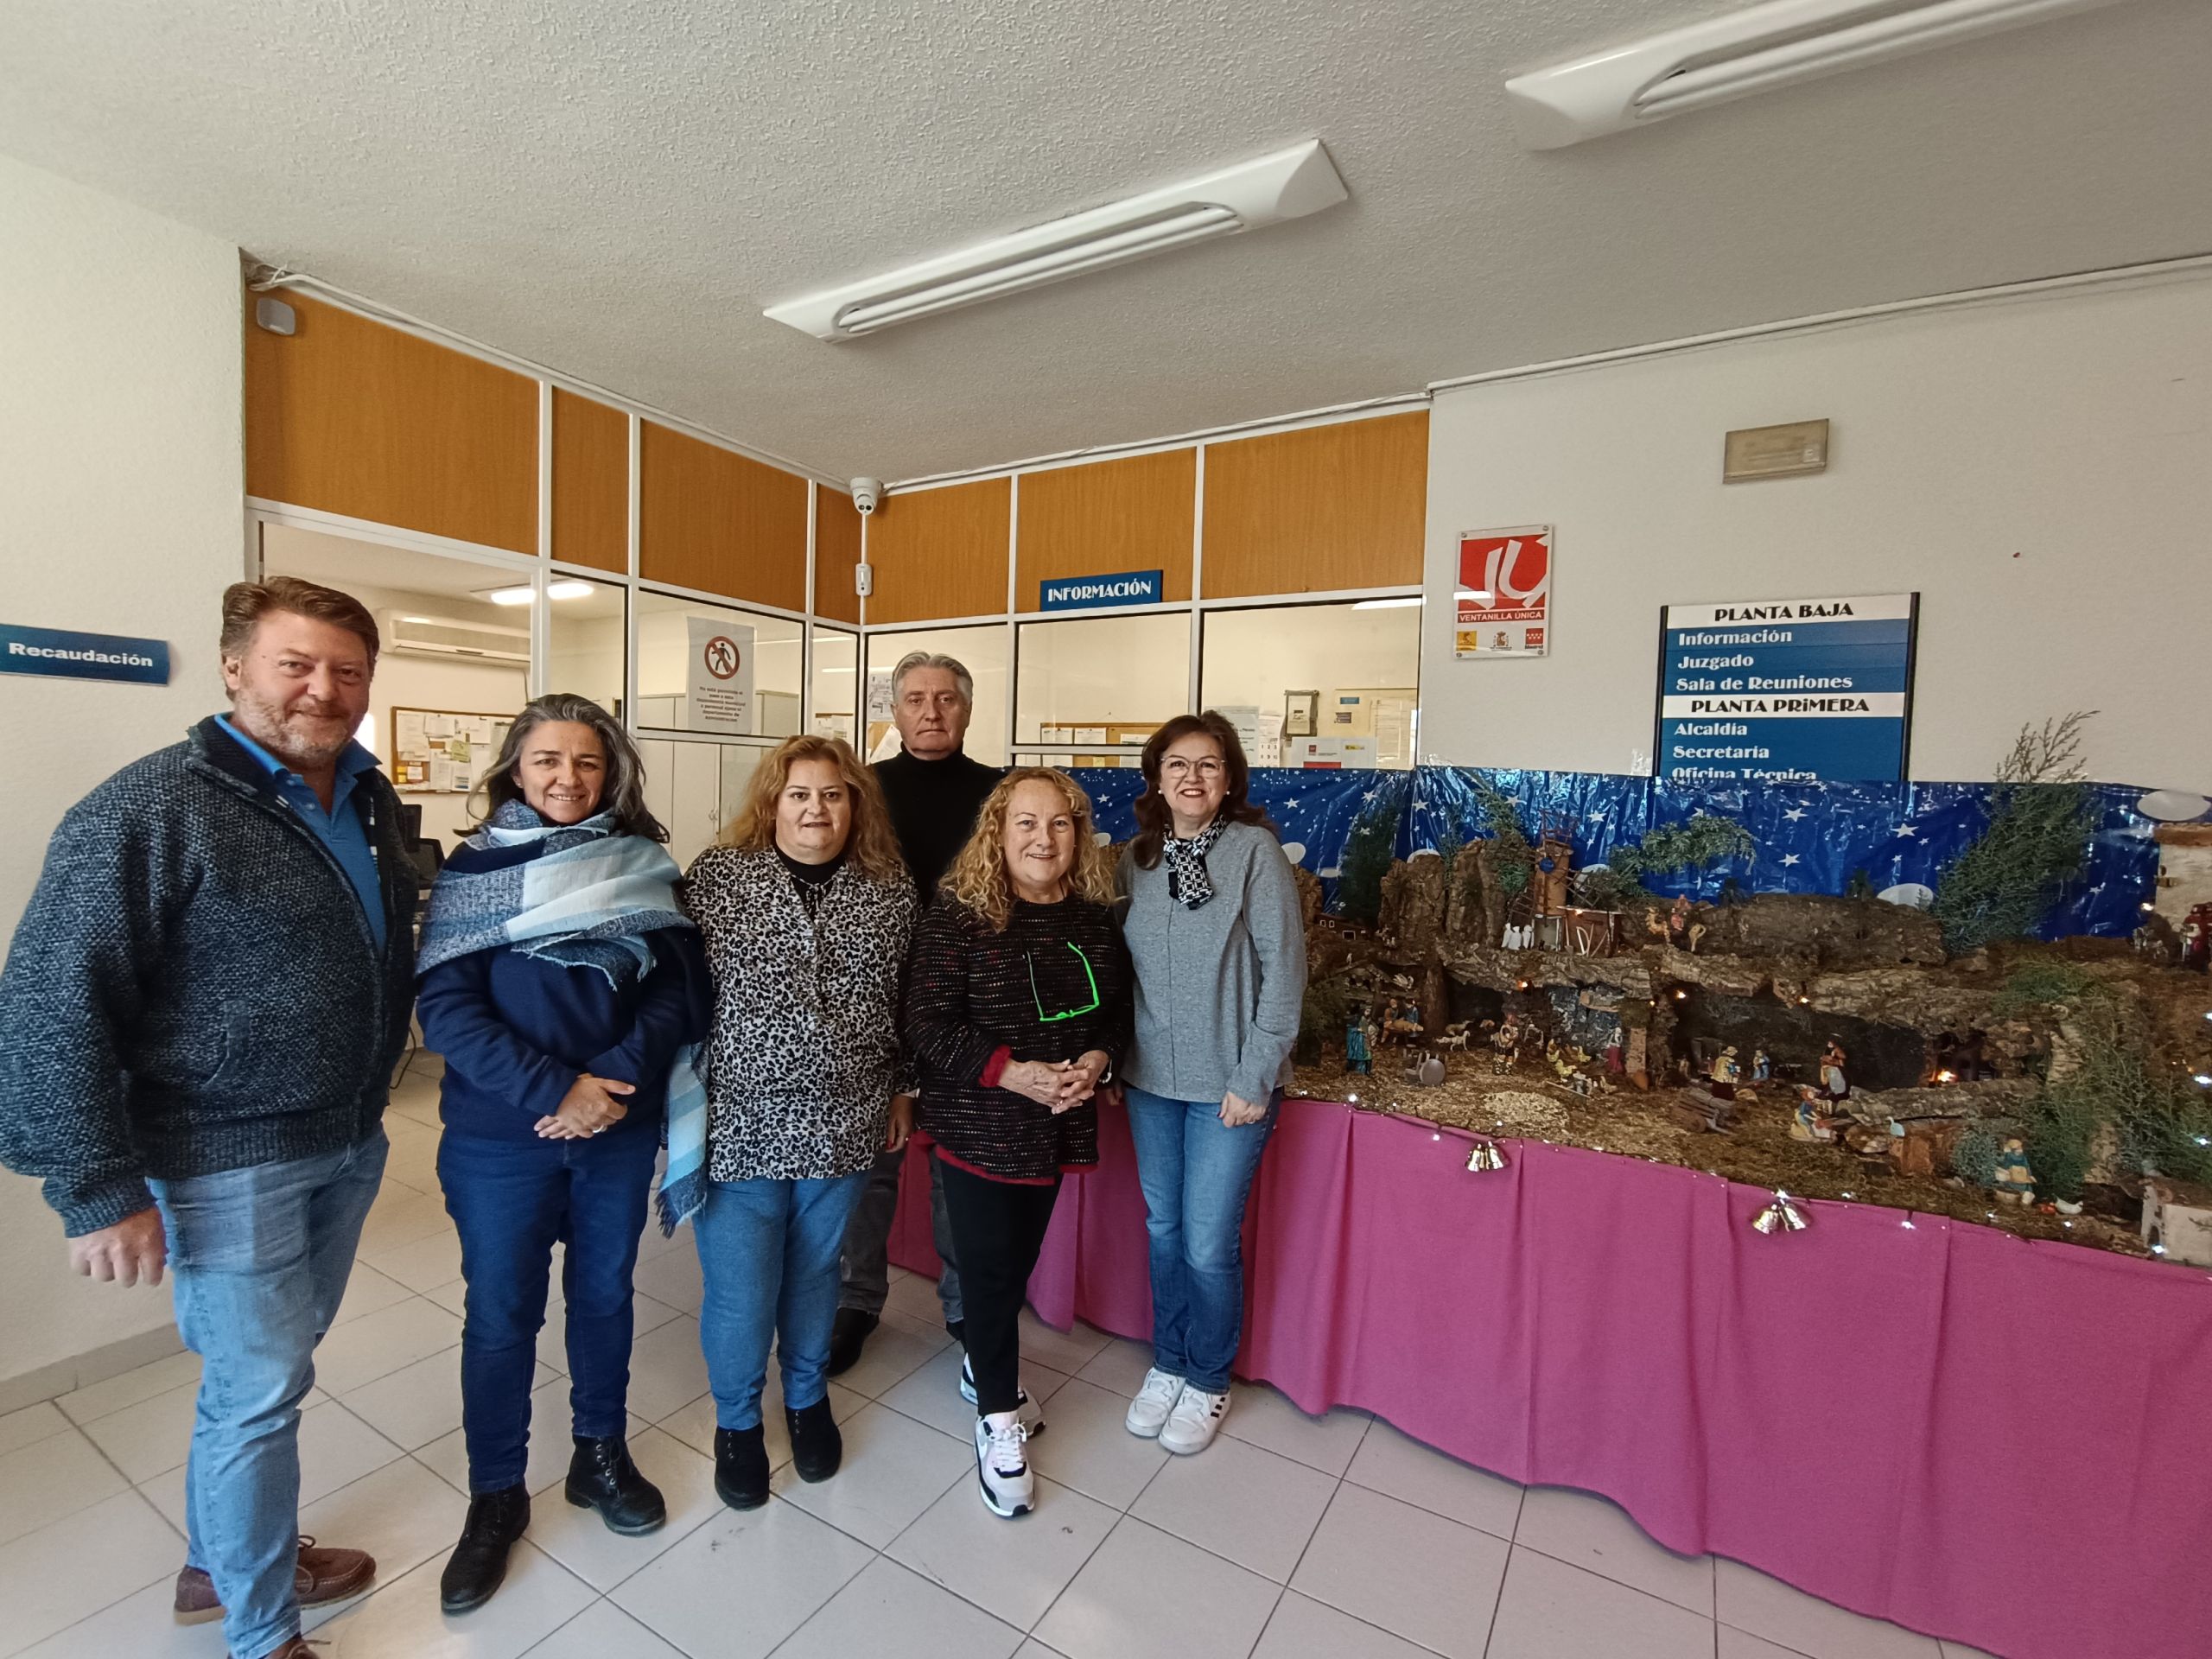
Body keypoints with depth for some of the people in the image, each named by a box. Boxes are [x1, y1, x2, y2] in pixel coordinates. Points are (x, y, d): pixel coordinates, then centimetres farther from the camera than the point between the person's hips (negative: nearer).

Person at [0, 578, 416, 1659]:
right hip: (230, 1164, -6)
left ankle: (220, 1563, 46)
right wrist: (99, 1192, -18)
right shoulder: (150, 808, -17)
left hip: (350, 1143, 7)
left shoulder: (368, 798, 5)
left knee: (270, 1370, 22)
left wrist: (370, 1105, 14)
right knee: (257, 1393, 8)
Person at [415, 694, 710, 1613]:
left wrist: (614, 1078, -20)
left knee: (604, 1294, 18)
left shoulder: (642, 863, -2)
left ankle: (601, 1453, 41)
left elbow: (680, 985, -7)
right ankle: (495, 1494, 36)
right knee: (500, 1315, 13)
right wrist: (551, 1091, -21)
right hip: (499, 1138, -1)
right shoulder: (473, 870, -6)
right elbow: (446, 1010, -12)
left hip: (621, 1127, 2)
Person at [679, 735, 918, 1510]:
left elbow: (904, 1001, 7)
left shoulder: (890, 890, 0)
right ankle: (736, 1419, 40)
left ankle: (807, 1398, 47)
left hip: (841, 1125, 2)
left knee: (815, 1273, 20)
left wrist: (903, 1090, 10)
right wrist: (681, 1102, -3)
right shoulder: (717, 876, -7)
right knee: (740, 1292, 10)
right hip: (740, 1123, -2)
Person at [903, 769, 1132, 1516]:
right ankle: (998, 1419, 28)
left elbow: (1119, 1010, 7)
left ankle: (985, 1365, 47)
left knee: (1020, 1259, 20)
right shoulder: (959, 916, -16)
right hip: (979, 1128, -5)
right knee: (989, 1267, 6)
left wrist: (1098, 1061, -13)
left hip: (1057, 1127, 5)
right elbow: (926, 1022, -18)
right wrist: (1012, 1072, -26)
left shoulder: (1096, 920, -2)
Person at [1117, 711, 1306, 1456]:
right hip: (1150, 1079, 4)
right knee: (1162, 1229, 17)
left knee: (1208, 1244, 5)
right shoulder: (1136, 858, 3)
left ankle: (1208, 1381, 32)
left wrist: (1254, 1078, -13)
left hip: (1227, 1085, -4)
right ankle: (1167, 1364, 40)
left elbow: (1283, 969, -12)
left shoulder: (1255, 849, -11)